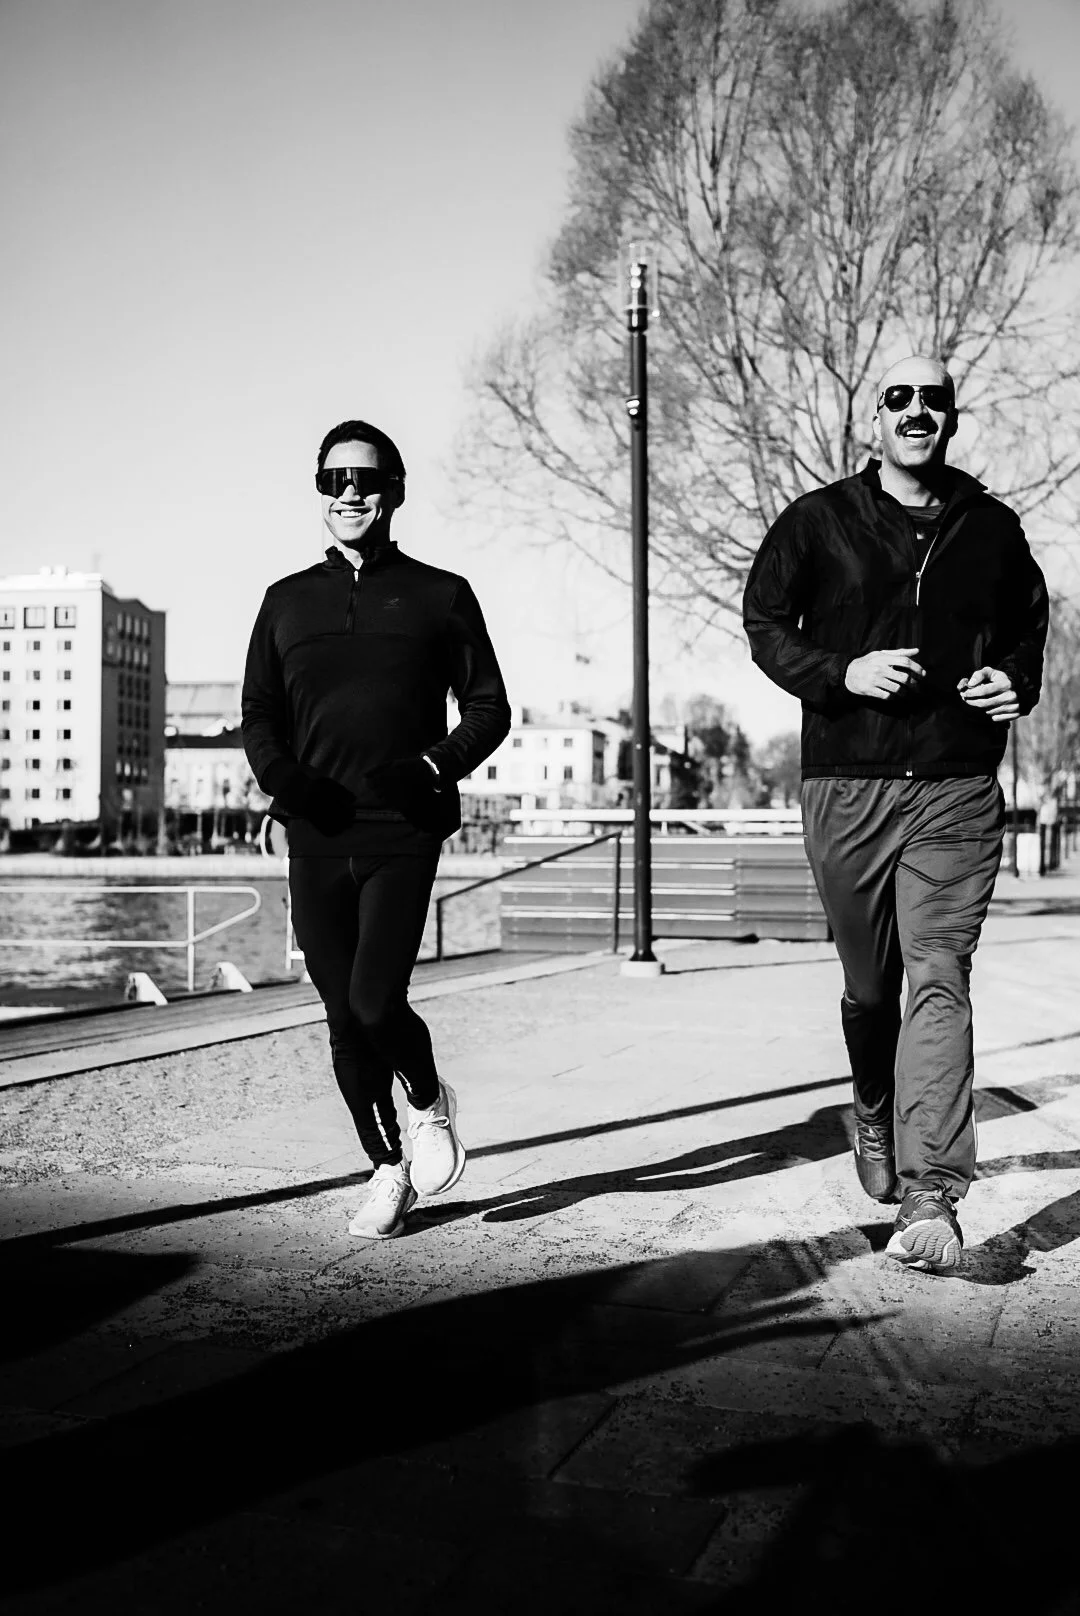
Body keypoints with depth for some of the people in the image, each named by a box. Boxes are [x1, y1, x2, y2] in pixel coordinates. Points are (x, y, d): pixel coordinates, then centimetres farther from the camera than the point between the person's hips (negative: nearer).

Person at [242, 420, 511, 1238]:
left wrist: (436, 766, -13)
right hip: (315, 835, 3)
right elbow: (259, 714, 14)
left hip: (404, 832, -3)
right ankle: (388, 1168, 26)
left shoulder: (441, 596, 7)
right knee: (344, 1019, 7)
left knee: (375, 1003, -16)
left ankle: (430, 1102, 18)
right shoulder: (288, 600, 13)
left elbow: (489, 708, 6)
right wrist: (279, 772, -8)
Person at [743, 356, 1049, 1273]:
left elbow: (1027, 627, 23)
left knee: (939, 980, -11)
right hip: (847, 787, 0)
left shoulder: (992, 529, 10)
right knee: (869, 987, 12)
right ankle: (876, 1122, 39)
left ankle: (930, 1196, -15)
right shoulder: (818, 522, 4)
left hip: (959, 792, 0)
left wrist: (1017, 682, 2)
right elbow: (764, 624, 5)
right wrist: (843, 672, -12)